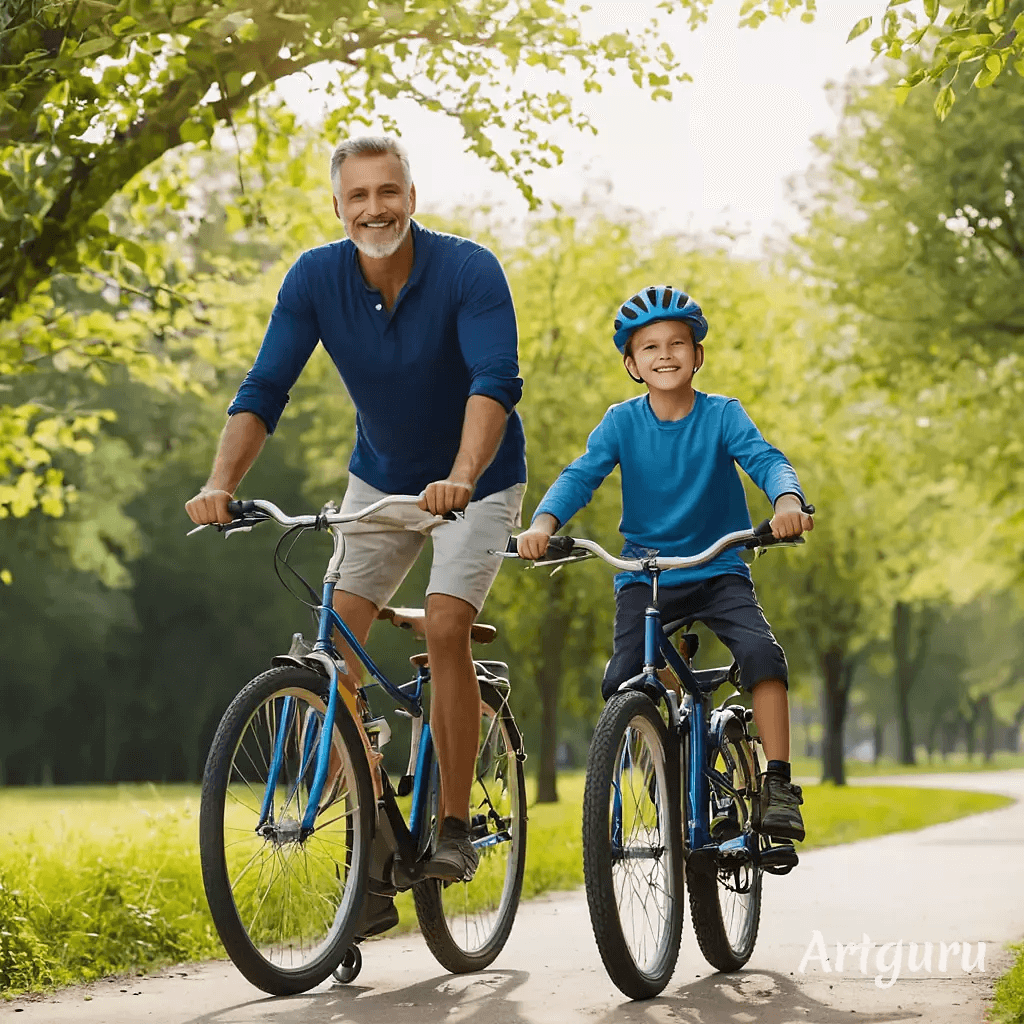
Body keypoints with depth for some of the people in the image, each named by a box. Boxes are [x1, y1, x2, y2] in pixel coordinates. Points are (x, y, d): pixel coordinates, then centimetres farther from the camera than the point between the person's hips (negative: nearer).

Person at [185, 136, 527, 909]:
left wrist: (460, 477, -54)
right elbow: (265, 389, -18)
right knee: (335, 643, -9)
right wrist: (221, 484, -34)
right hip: (381, 480, 4)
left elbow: (495, 381, -37)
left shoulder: (468, 270, -24)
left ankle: (456, 828, -6)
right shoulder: (316, 278, -14)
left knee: (445, 628, -22)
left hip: (476, 482, -4)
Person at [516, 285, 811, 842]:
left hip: (718, 571, -1)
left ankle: (777, 784, -18)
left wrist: (788, 500, -44)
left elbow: (765, 458, -20)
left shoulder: (722, 415, -6)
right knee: (622, 685, -15)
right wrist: (544, 522, -35)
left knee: (761, 651, -25)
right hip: (644, 573, 1)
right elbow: (582, 474, -15)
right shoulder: (623, 421, -4)